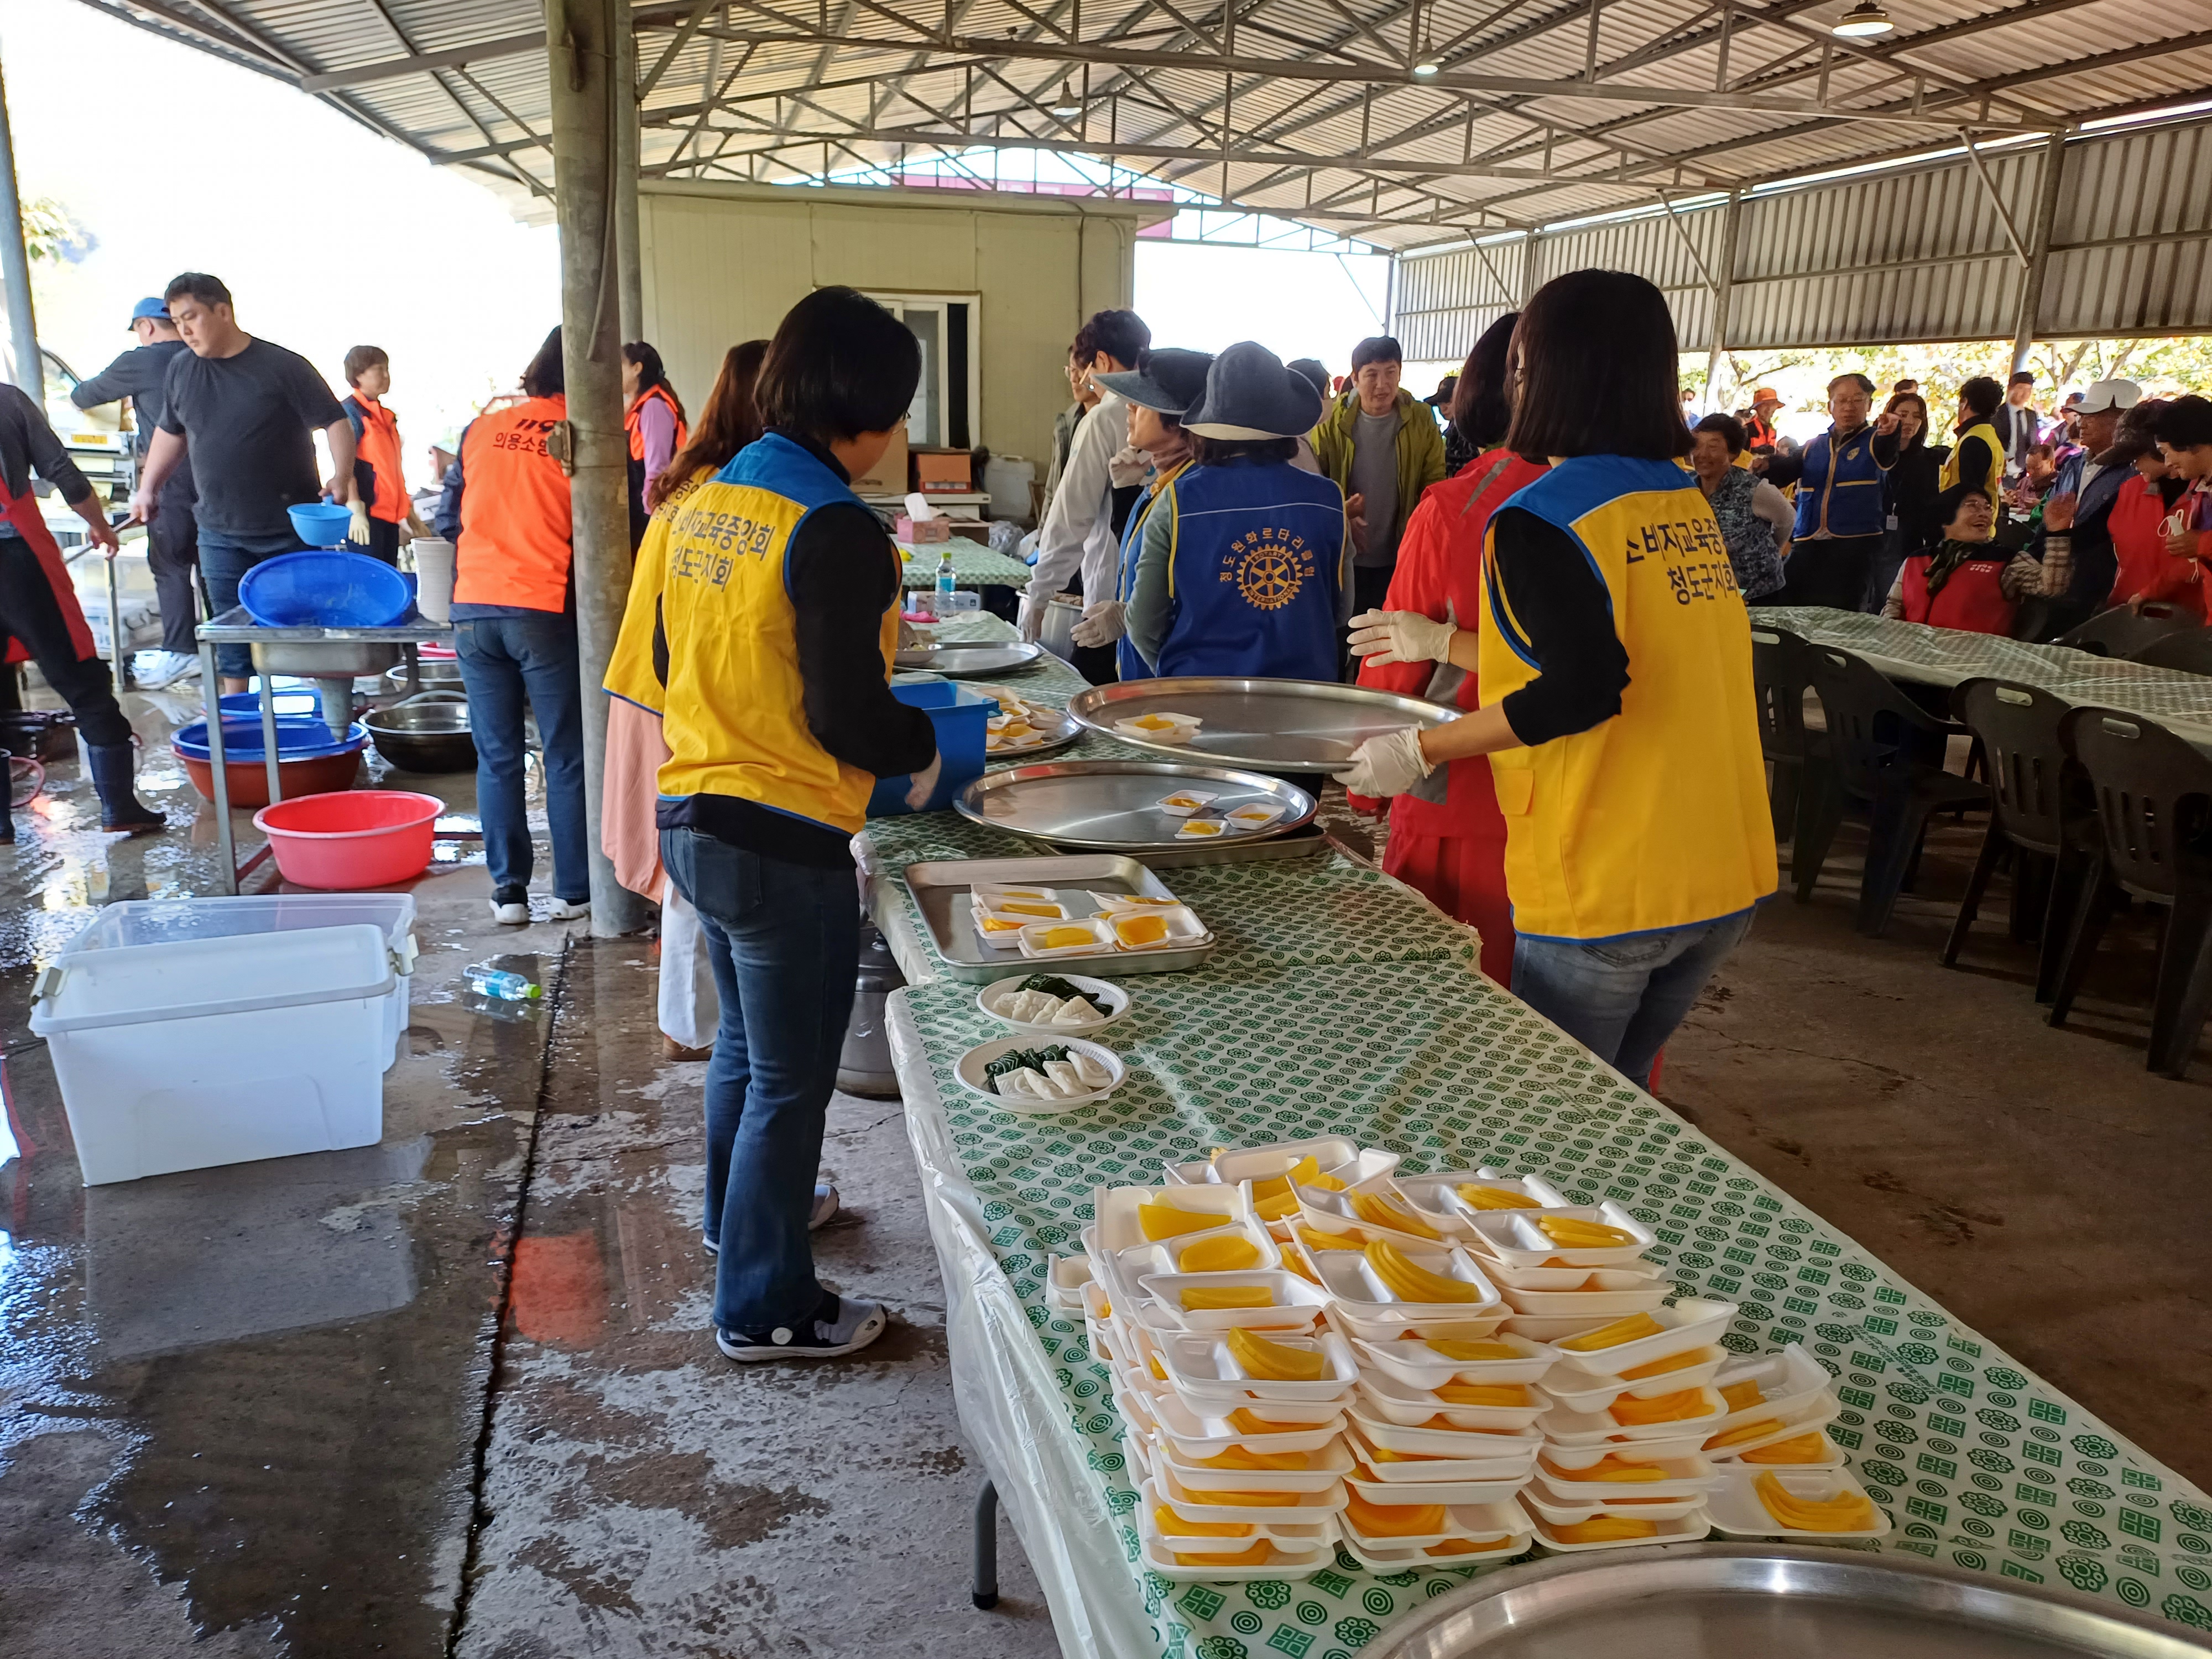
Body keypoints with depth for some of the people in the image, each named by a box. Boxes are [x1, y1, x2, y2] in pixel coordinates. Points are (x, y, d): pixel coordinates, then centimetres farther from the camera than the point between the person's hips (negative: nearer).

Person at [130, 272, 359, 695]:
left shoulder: (283, 366, -9)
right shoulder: (180, 369, 8)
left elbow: (334, 421, -10)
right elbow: (170, 433, 20)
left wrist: (341, 477, -25)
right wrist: (147, 488, 15)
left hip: (289, 529, -4)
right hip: (219, 532, 4)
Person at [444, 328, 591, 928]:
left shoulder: (482, 429, 9)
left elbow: (449, 516, 16)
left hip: (473, 611, 4)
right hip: (548, 612, -3)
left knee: (496, 756, 10)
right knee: (566, 758, 6)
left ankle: (508, 890, 14)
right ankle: (573, 891, 12)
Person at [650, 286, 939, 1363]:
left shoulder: (705, 501, 6)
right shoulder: (834, 528, -19)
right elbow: (848, 716, -22)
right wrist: (922, 749, -3)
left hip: (692, 818, 9)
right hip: (783, 841, -9)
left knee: (744, 1040, 27)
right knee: (790, 1078, 7)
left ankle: (737, 1213, 48)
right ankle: (764, 1306, 22)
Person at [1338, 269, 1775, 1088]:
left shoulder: (1541, 519, -15)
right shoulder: (1689, 502, 9)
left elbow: (1582, 691, -26)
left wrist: (1420, 750, -16)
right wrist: (1449, 643, 26)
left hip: (1607, 892, -7)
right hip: (1728, 877, 7)